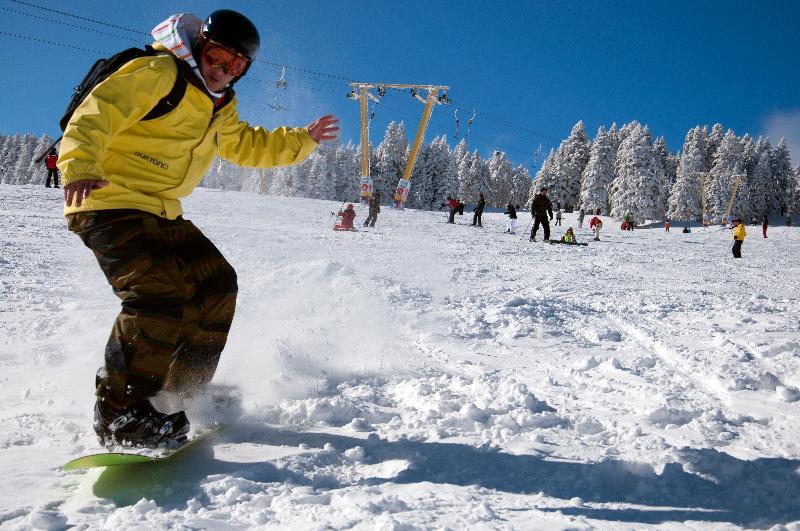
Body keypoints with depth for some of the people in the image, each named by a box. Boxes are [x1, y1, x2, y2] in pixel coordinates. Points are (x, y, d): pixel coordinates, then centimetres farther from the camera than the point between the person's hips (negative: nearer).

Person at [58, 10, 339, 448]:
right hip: (109, 205, -9)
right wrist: (81, 166, -39)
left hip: (161, 214, 10)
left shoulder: (220, 109, 17)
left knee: (217, 285, 7)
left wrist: (303, 140, 22)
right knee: (159, 293, -27)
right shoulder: (156, 75, -11)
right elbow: (95, 114, -21)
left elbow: (246, 146, 32)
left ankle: (183, 393, 17)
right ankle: (119, 414, -20)